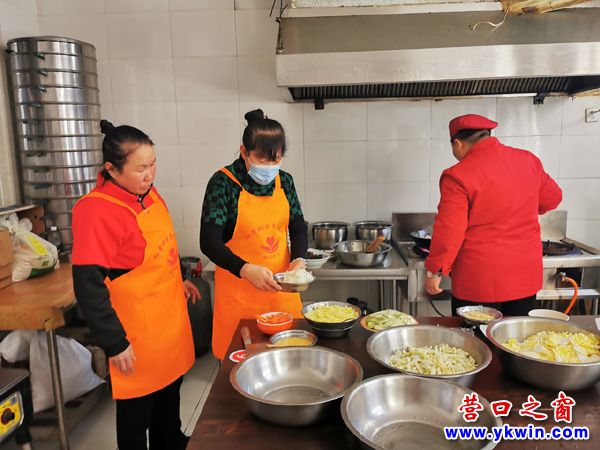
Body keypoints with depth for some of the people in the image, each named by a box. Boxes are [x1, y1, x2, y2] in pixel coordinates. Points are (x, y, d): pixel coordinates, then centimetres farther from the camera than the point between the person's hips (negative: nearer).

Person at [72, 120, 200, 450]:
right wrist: (115, 344, -18)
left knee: (169, 395, 26)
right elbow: (88, 287, -22)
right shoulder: (97, 211, -23)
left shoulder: (148, 193, 1)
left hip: (170, 321, 8)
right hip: (137, 337, -8)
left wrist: (178, 281, 18)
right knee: (137, 413, 13)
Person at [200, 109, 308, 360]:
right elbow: (209, 242, -16)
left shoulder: (284, 181, 3)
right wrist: (246, 269, -30)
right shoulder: (224, 182, -12)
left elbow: (298, 227, 10)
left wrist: (299, 259, -9)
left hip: (281, 287, 5)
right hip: (238, 291, -4)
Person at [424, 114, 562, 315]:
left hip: (478, 282, -5)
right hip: (525, 276, 6)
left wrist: (434, 270, -9)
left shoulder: (458, 175, -16)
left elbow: (450, 229, -18)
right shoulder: (529, 160, 2)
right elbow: (552, 198, 15)